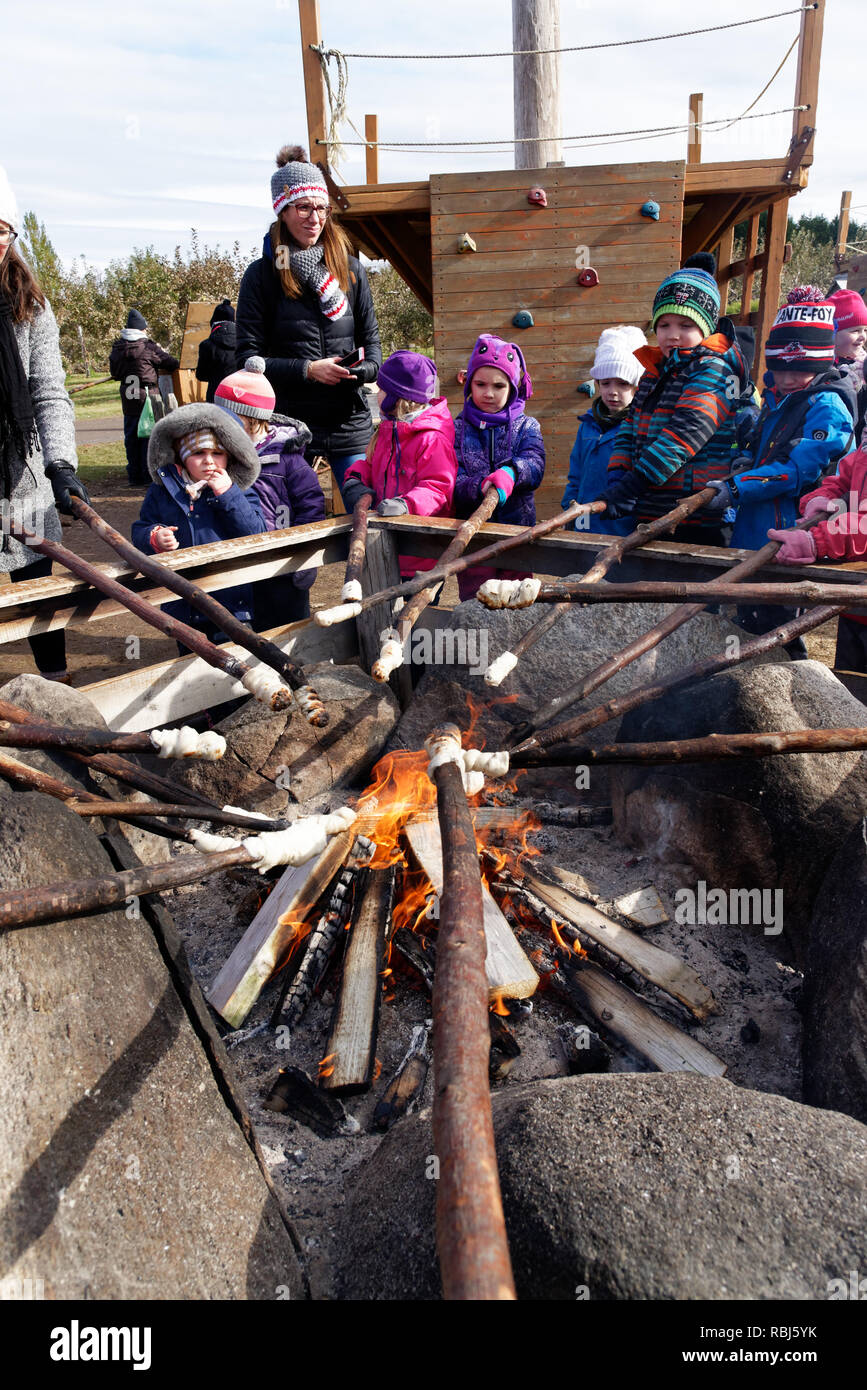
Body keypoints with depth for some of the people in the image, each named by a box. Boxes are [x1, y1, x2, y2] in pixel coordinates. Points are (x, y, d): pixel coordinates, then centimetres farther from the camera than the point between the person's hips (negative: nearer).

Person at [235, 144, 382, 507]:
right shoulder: (262, 274, 0)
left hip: (349, 421, 3)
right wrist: (307, 370, -17)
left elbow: (370, 338, 15)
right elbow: (248, 357, -3)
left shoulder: (349, 268, 10)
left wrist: (367, 368, -9)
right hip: (289, 421, -2)